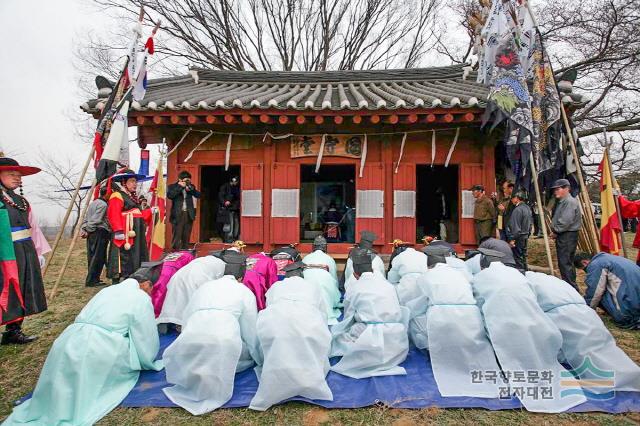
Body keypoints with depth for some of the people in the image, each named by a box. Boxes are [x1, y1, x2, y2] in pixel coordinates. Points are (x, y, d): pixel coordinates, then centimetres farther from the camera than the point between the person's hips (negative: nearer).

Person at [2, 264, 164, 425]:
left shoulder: (107, 290, 22)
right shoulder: (141, 298, 0)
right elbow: (147, 341, 4)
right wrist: (147, 360, 22)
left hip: (67, 345, 8)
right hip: (98, 353, -8)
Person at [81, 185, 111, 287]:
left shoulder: (93, 203, 20)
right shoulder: (103, 205, -10)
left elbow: (86, 218, 18)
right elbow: (96, 220, -16)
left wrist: (83, 229, 12)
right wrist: (87, 230, -9)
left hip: (91, 233, 10)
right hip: (100, 232, -10)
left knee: (92, 257, 11)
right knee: (98, 258, -4)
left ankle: (92, 280, 16)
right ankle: (91, 280, -2)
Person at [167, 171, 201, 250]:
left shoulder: (190, 186, 14)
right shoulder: (172, 186, 2)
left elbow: (198, 195, 6)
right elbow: (169, 195, -16)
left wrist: (191, 189, -10)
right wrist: (180, 187, -14)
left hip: (188, 214, 4)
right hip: (178, 215, -4)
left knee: (186, 237, 9)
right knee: (177, 236, -4)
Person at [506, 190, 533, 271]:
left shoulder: (518, 209, -19)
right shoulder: (528, 208, 11)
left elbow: (515, 226, -21)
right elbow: (530, 224, 16)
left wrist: (512, 239, -17)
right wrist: (527, 235, 22)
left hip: (518, 238, -10)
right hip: (525, 237, 10)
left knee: (517, 259, -3)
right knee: (523, 258, 18)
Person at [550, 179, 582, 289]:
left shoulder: (570, 202, -15)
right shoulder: (561, 202, 17)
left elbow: (565, 221, -22)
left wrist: (556, 231, -9)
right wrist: (555, 231, 8)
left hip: (568, 236, -11)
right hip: (562, 236, 11)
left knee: (565, 263, -9)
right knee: (567, 263, 15)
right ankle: (571, 287, 24)